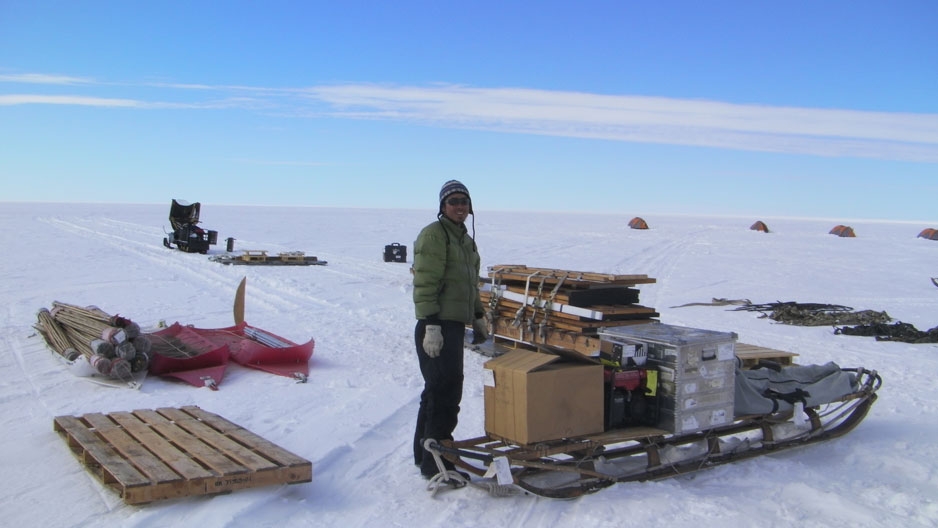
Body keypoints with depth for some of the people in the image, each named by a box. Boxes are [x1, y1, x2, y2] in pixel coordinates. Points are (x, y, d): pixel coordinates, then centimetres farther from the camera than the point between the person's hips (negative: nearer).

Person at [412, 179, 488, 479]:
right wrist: (431, 326, -23)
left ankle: (424, 454, 29)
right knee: (445, 392, -9)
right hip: (438, 326, -10)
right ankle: (435, 463, 0)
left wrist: (478, 317, 23)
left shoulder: (465, 239, 19)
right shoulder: (434, 234, -10)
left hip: (455, 325, 10)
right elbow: (425, 284, -18)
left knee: (438, 390, 16)